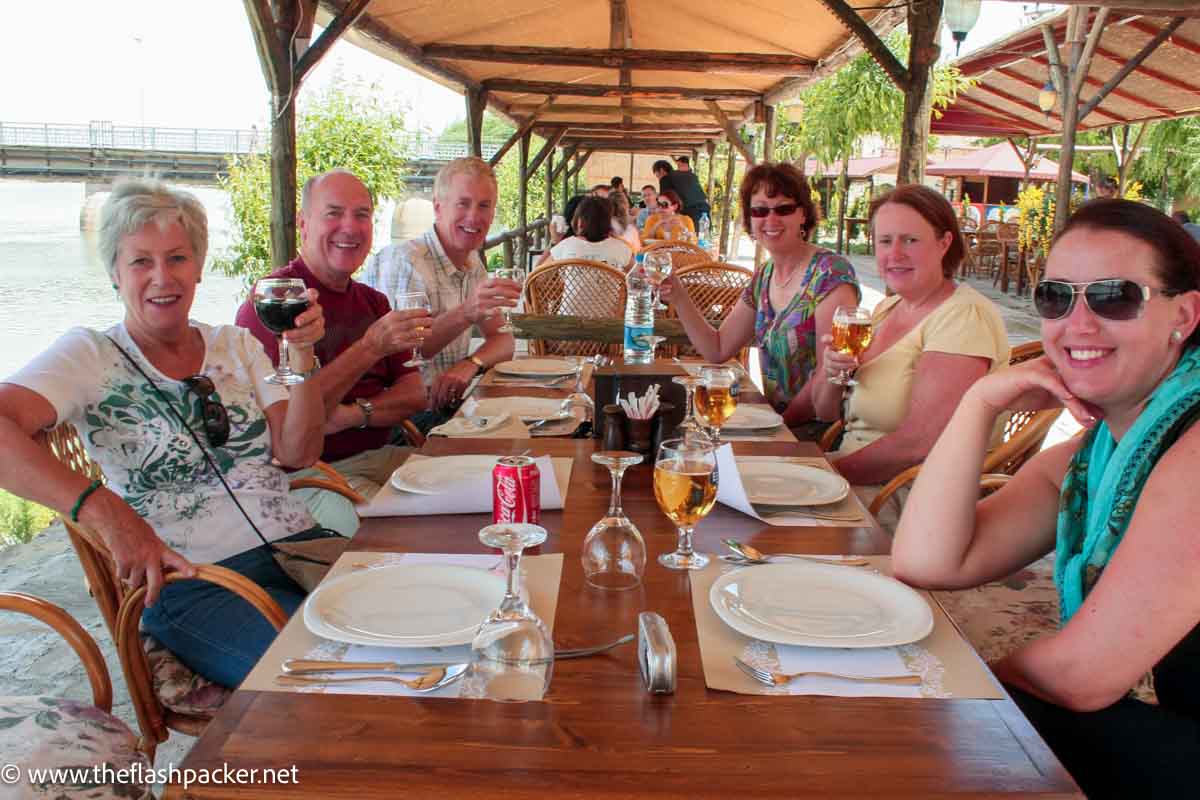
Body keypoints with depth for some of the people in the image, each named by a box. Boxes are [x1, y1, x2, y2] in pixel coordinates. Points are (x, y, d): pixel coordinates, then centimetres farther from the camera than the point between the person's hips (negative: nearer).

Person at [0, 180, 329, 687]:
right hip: (195, 583, -5)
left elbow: (297, 454, 4)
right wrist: (101, 508, -32)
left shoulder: (237, 345, 13)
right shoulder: (90, 356, 0)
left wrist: (303, 354, -10)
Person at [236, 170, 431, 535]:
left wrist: (354, 414, -13)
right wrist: (370, 348, -25)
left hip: (379, 456, 7)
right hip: (307, 475, -7)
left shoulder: (372, 302, 16)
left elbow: (415, 395, 8)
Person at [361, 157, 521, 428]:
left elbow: (503, 339, 9)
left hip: (450, 408, 8)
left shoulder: (473, 263, 13)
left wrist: (470, 364, -14)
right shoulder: (401, 260, -15)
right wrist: (465, 314, -36)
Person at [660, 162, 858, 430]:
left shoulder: (831, 271, -13)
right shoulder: (763, 277, 10)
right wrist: (678, 298, -1)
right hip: (776, 423, 6)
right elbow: (718, 349, 11)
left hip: (819, 429, -6)